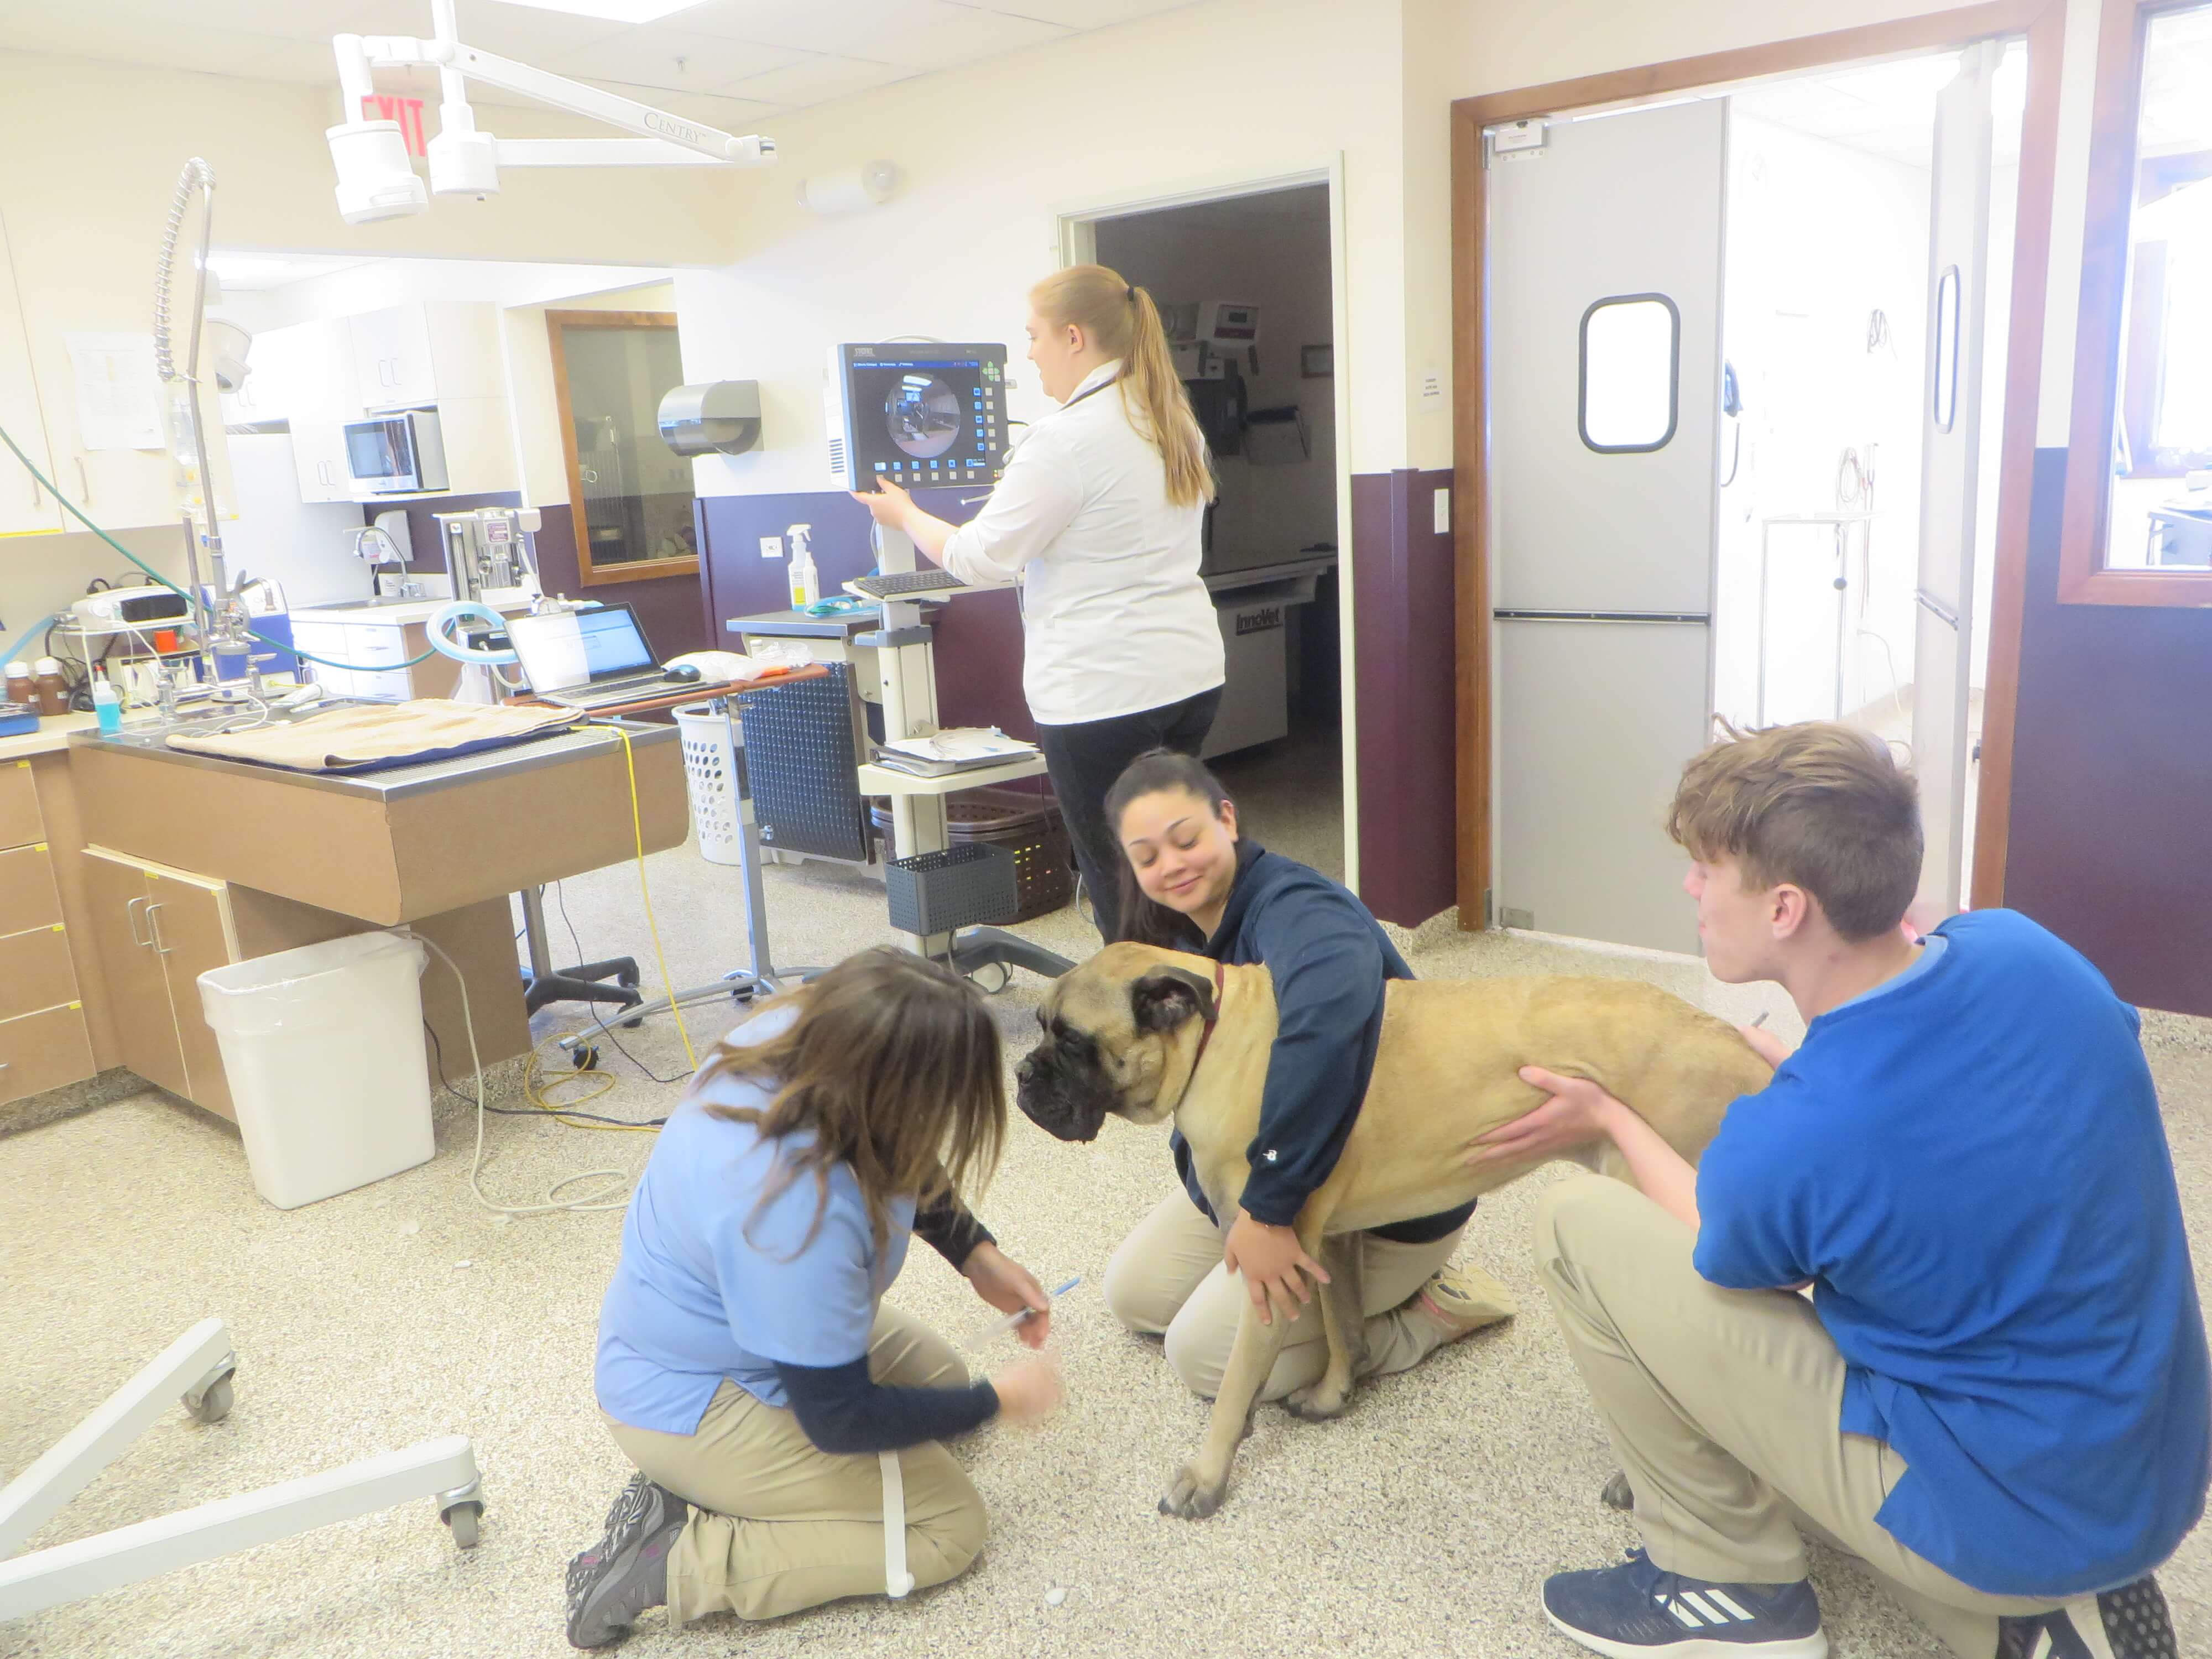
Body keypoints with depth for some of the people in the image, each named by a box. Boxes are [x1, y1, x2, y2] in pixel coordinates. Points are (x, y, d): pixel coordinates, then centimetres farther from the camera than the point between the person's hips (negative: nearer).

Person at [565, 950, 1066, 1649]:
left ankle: (687, 1485, 11)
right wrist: (996, 1402, -13)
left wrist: (978, 1256, -3)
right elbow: (840, 1421, -26)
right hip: (693, 1404, -9)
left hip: (686, 1333, 9)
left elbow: (898, 1164, 5)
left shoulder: (796, 1033, -19)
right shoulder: (799, 1211, -40)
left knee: (940, 1373, 21)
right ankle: (672, 1561, -7)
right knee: (950, 1526, -3)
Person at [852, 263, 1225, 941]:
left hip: (1105, 693, -8)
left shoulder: (1067, 437, -15)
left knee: (1119, 892, 1)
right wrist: (1019, 490, 34)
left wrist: (905, 515, 8)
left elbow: (979, 557, -10)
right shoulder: (1174, 419, 11)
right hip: (1193, 674, 9)